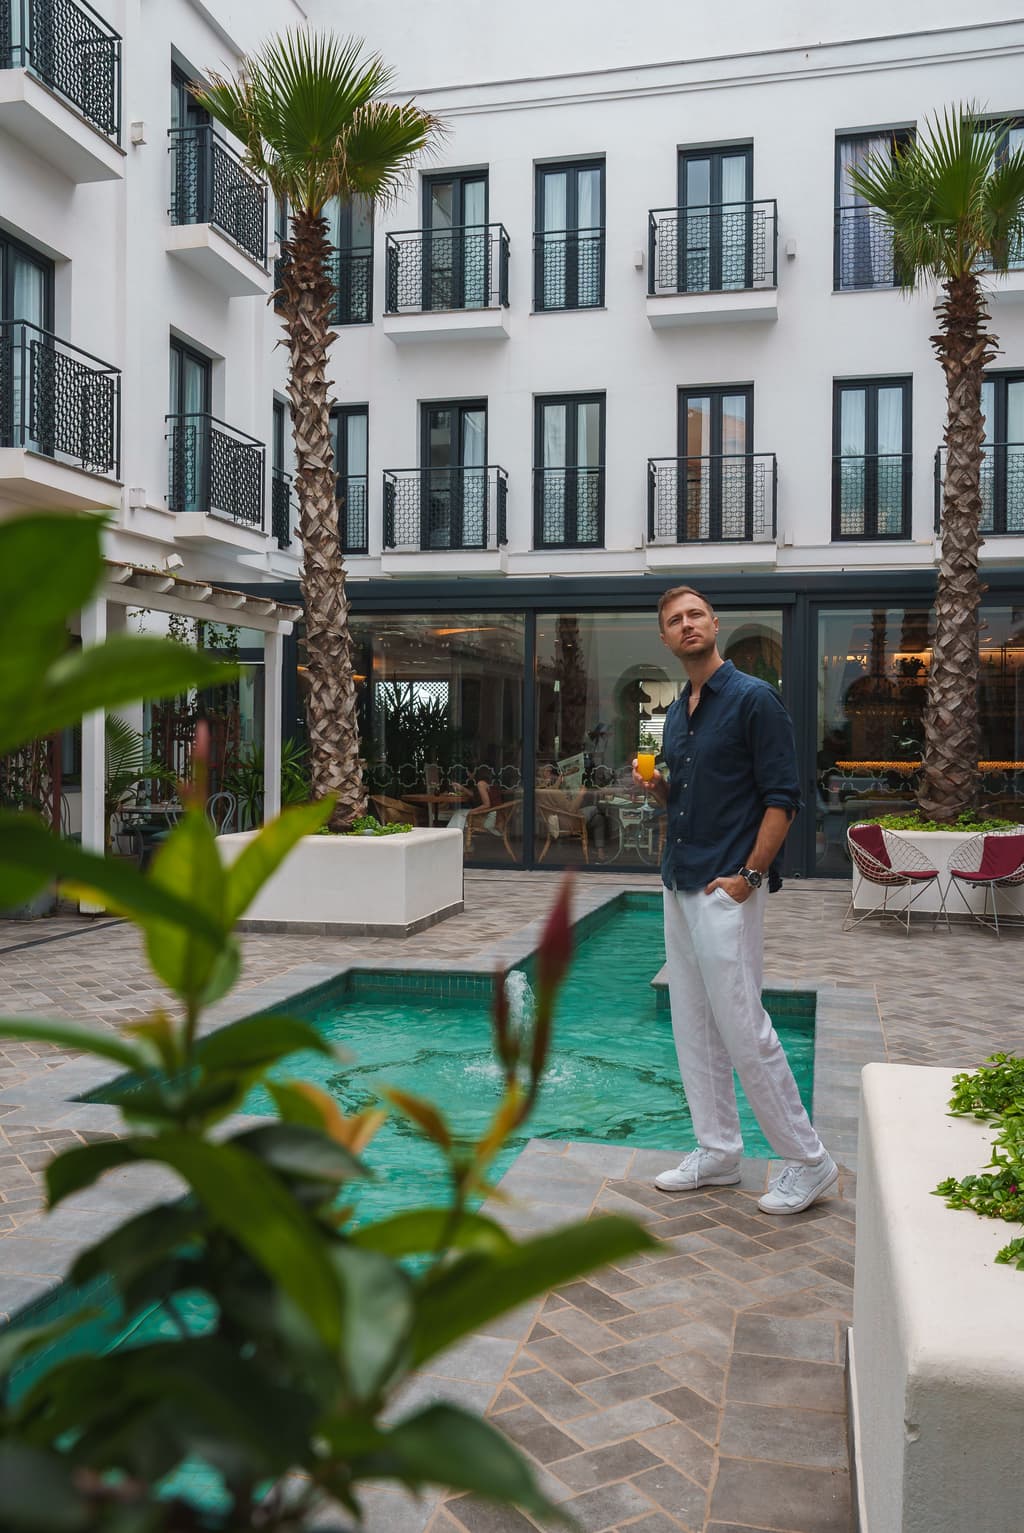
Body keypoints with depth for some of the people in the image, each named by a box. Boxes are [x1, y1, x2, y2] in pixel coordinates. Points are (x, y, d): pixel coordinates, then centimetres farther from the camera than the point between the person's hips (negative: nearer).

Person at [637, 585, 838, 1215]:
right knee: (693, 1026, 12)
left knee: (743, 1027, -7)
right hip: (679, 885, 9)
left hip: (727, 888, -8)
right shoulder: (678, 713, 16)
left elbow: (783, 798, -13)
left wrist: (749, 875, -19)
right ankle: (718, 1152, 23)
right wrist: (657, 787, 2)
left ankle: (809, 1161, 7)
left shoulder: (754, 698, -9)